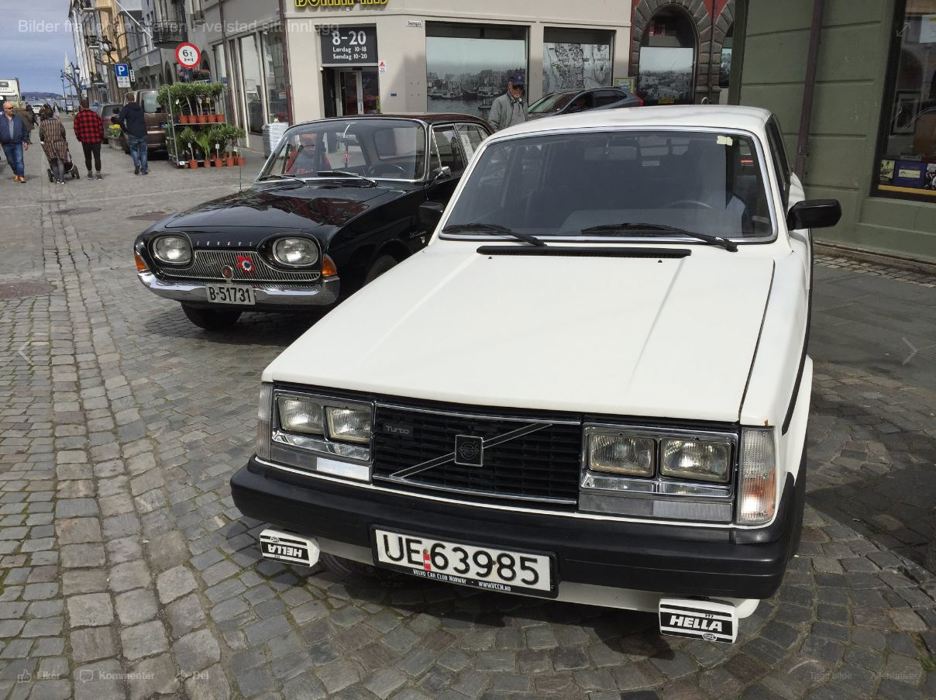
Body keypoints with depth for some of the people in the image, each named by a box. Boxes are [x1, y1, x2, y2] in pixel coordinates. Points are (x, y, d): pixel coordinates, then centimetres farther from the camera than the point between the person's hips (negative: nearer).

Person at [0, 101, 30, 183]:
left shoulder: (18, 118, 7)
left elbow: (25, 130, 12)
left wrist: (26, 141, 8)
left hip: (18, 143, -1)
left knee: (19, 160, -9)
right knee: (11, 161, 10)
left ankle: (21, 176, -8)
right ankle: (16, 173, 28)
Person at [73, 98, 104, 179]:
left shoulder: (78, 116, -2)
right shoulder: (95, 114, 0)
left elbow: (76, 129, -3)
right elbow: (101, 126, -2)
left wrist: (79, 138, 11)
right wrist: (101, 137, 9)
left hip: (85, 140, 0)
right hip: (96, 139, 0)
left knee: (88, 157, 14)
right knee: (97, 157, 2)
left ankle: (89, 173, 23)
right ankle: (98, 174, -4)